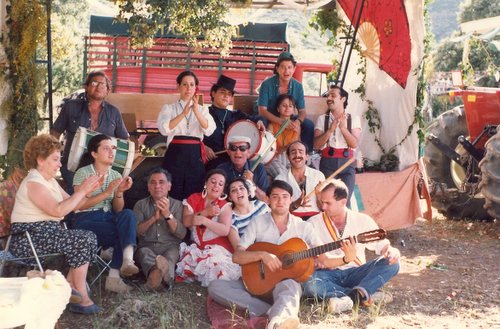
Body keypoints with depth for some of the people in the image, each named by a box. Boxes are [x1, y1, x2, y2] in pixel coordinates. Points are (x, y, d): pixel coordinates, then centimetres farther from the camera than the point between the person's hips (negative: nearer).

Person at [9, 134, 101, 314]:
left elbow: (71, 204, 11)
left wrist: (87, 190, -3)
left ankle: (70, 285, 0)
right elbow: (58, 210, -26)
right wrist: (81, 191, -19)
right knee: (83, 241, -18)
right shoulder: (33, 183, -16)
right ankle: (81, 297, -10)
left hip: (45, 232, 9)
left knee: (89, 237, -3)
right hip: (29, 237, -9)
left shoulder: (50, 180, 16)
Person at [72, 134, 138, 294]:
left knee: (128, 214, -30)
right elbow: (80, 205, -12)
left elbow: (118, 210, 7)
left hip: (109, 218, 5)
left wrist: (119, 192, -14)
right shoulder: (83, 173, -3)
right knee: (125, 233, -30)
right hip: (86, 221, -5)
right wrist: (107, 192, -19)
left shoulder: (116, 176, 11)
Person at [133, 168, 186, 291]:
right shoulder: (141, 204, 16)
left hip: (170, 247, 0)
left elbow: (181, 234, 2)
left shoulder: (177, 205, 14)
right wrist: (154, 218, -9)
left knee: (172, 253, -35)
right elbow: (135, 231, 3)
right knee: (144, 253, -35)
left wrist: (168, 214, -11)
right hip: (146, 246, 0)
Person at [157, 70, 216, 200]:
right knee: (173, 196, -2)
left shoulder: (202, 110, 14)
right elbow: (164, 129, -12)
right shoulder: (169, 108, 8)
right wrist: (183, 113, -24)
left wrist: (197, 112, -22)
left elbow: (209, 130, -6)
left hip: (195, 155, 2)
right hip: (175, 155, -2)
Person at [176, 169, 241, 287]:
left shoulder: (224, 206, 3)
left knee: (217, 264, -35)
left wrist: (204, 220, -25)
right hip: (196, 248, 4)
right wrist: (205, 212, -17)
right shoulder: (193, 199, 11)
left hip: (218, 248, -4)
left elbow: (225, 230, -15)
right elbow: (186, 221, -5)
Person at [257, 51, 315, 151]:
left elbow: (302, 111, -4)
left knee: (309, 125, -18)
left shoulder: (298, 86, -7)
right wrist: (282, 122, -37)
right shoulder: (267, 84, -18)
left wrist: (298, 121, -30)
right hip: (270, 120, -3)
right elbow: (262, 111, -22)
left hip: (289, 119, 4)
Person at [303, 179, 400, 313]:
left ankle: (357, 295, -34)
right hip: (328, 274, -1)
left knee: (391, 263, -19)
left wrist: (391, 251, -19)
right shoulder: (314, 223, 2)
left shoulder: (362, 220, 6)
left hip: (355, 273, 2)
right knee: (310, 283, -36)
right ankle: (367, 295, -29)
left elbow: (382, 244, 4)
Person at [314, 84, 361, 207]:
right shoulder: (322, 119, 9)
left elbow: (354, 144, -5)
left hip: (347, 162, -1)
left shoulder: (353, 119, 7)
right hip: (328, 161, 1)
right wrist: (330, 130, -16)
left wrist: (343, 127, -18)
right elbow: (316, 145, -2)